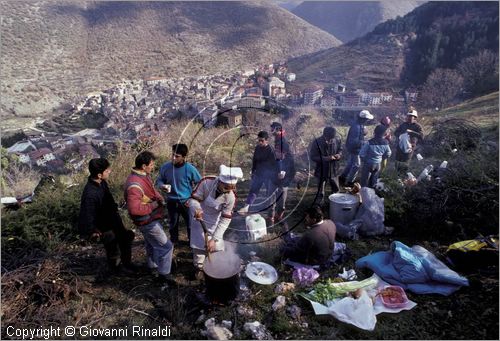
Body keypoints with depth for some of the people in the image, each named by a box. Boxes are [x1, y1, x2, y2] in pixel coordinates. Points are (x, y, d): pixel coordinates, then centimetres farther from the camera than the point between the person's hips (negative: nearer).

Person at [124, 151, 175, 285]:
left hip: (150, 219, 10)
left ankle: (152, 265, 51)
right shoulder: (135, 185, -32)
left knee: (152, 244, 29)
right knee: (166, 246, -1)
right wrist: (153, 205, -27)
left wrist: (159, 198, -1)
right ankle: (164, 274, 15)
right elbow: (134, 209, -38)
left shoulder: (144, 176, 0)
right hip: (148, 222, -10)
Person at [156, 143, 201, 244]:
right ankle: (173, 242, 45)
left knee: (191, 223, 13)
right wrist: (162, 186, -19)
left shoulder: (190, 169, -18)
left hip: (187, 201, -2)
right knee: (173, 224, 22)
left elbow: (200, 183, -4)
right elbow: (159, 180, 3)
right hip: (172, 202, 2)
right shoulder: (165, 167, -12)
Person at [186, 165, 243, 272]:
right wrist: (196, 209, -47)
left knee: (216, 249, 6)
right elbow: (193, 199, -23)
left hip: (214, 224, 1)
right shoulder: (206, 183, -32)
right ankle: (198, 268, 33)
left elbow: (225, 220, -22)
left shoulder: (230, 197, -27)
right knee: (198, 247, 7)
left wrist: (214, 239, -26)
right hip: (199, 220, -1)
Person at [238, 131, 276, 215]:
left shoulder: (271, 150, -17)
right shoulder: (257, 148, 2)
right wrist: (253, 171, 14)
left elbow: (273, 164, -14)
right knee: (253, 190, 2)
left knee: (269, 192, 9)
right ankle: (246, 207, 2)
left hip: (268, 175, -5)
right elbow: (254, 160, 13)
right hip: (258, 174, 6)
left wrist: (272, 175, -13)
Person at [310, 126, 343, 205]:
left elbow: (340, 149, 8)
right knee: (321, 190, 11)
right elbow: (313, 157, -17)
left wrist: (339, 155, -15)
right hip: (321, 171, -3)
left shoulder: (337, 139, -10)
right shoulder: (317, 142, -21)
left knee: (336, 189, 22)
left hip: (334, 169, 4)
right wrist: (326, 158, -27)